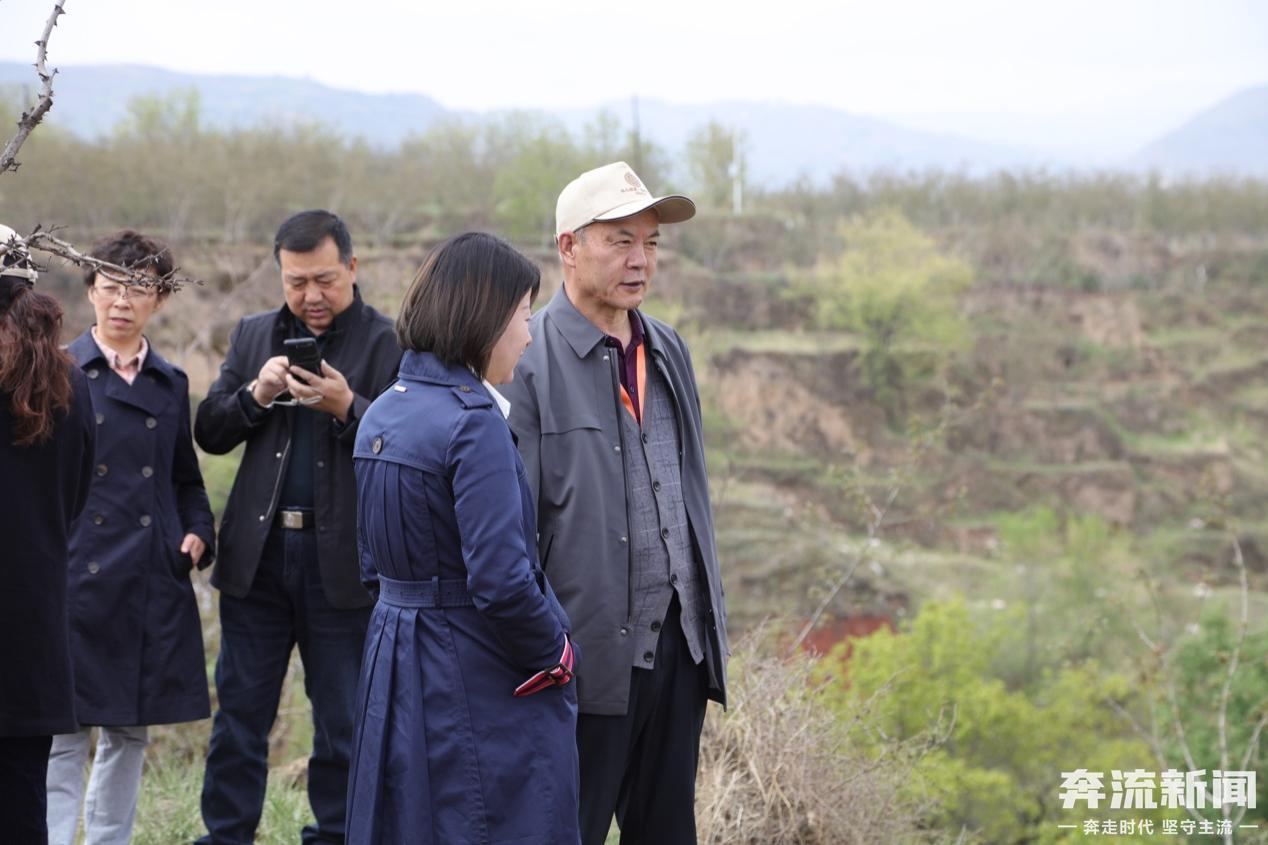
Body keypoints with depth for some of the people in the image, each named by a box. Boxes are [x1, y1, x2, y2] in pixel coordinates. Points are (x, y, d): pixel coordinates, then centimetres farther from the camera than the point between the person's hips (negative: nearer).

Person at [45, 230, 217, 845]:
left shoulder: (171, 384, 12)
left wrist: (197, 533, 2)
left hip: (152, 585, 5)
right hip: (76, 580, -4)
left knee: (130, 730, 11)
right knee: (66, 732, -6)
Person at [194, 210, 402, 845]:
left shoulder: (390, 344, -2)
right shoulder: (254, 335, 12)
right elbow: (209, 434, 9)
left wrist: (347, 408, -23)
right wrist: (254, 395, -9)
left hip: (342, 558, -3)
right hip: (258, 553, 3)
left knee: (342, 723, 7)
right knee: (239, 714, 7)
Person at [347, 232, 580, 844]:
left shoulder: (383, 412, 8)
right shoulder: (474, 422, -18)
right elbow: (501, 581, -24)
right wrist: (554, 654, -9)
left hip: (397, 668, 9)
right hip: (481, 687, -9)